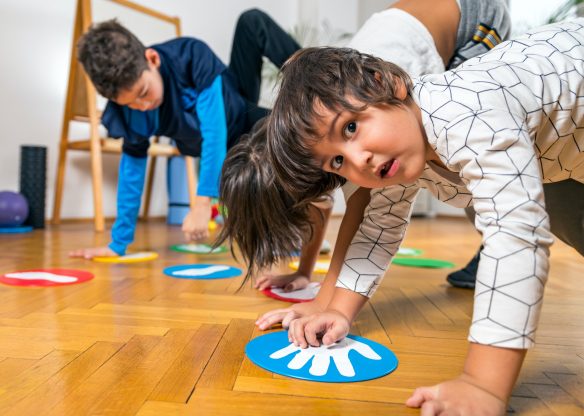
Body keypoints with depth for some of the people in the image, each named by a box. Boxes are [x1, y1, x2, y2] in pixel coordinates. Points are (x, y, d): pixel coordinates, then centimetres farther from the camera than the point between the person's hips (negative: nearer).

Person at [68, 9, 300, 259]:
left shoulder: (191, 54, -37)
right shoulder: (126, 112, -28)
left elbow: (214, 129, -43)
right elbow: (133, 164, -20)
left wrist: (202, 203, -50)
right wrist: (119, 243, -21)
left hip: (239, 108, -1)